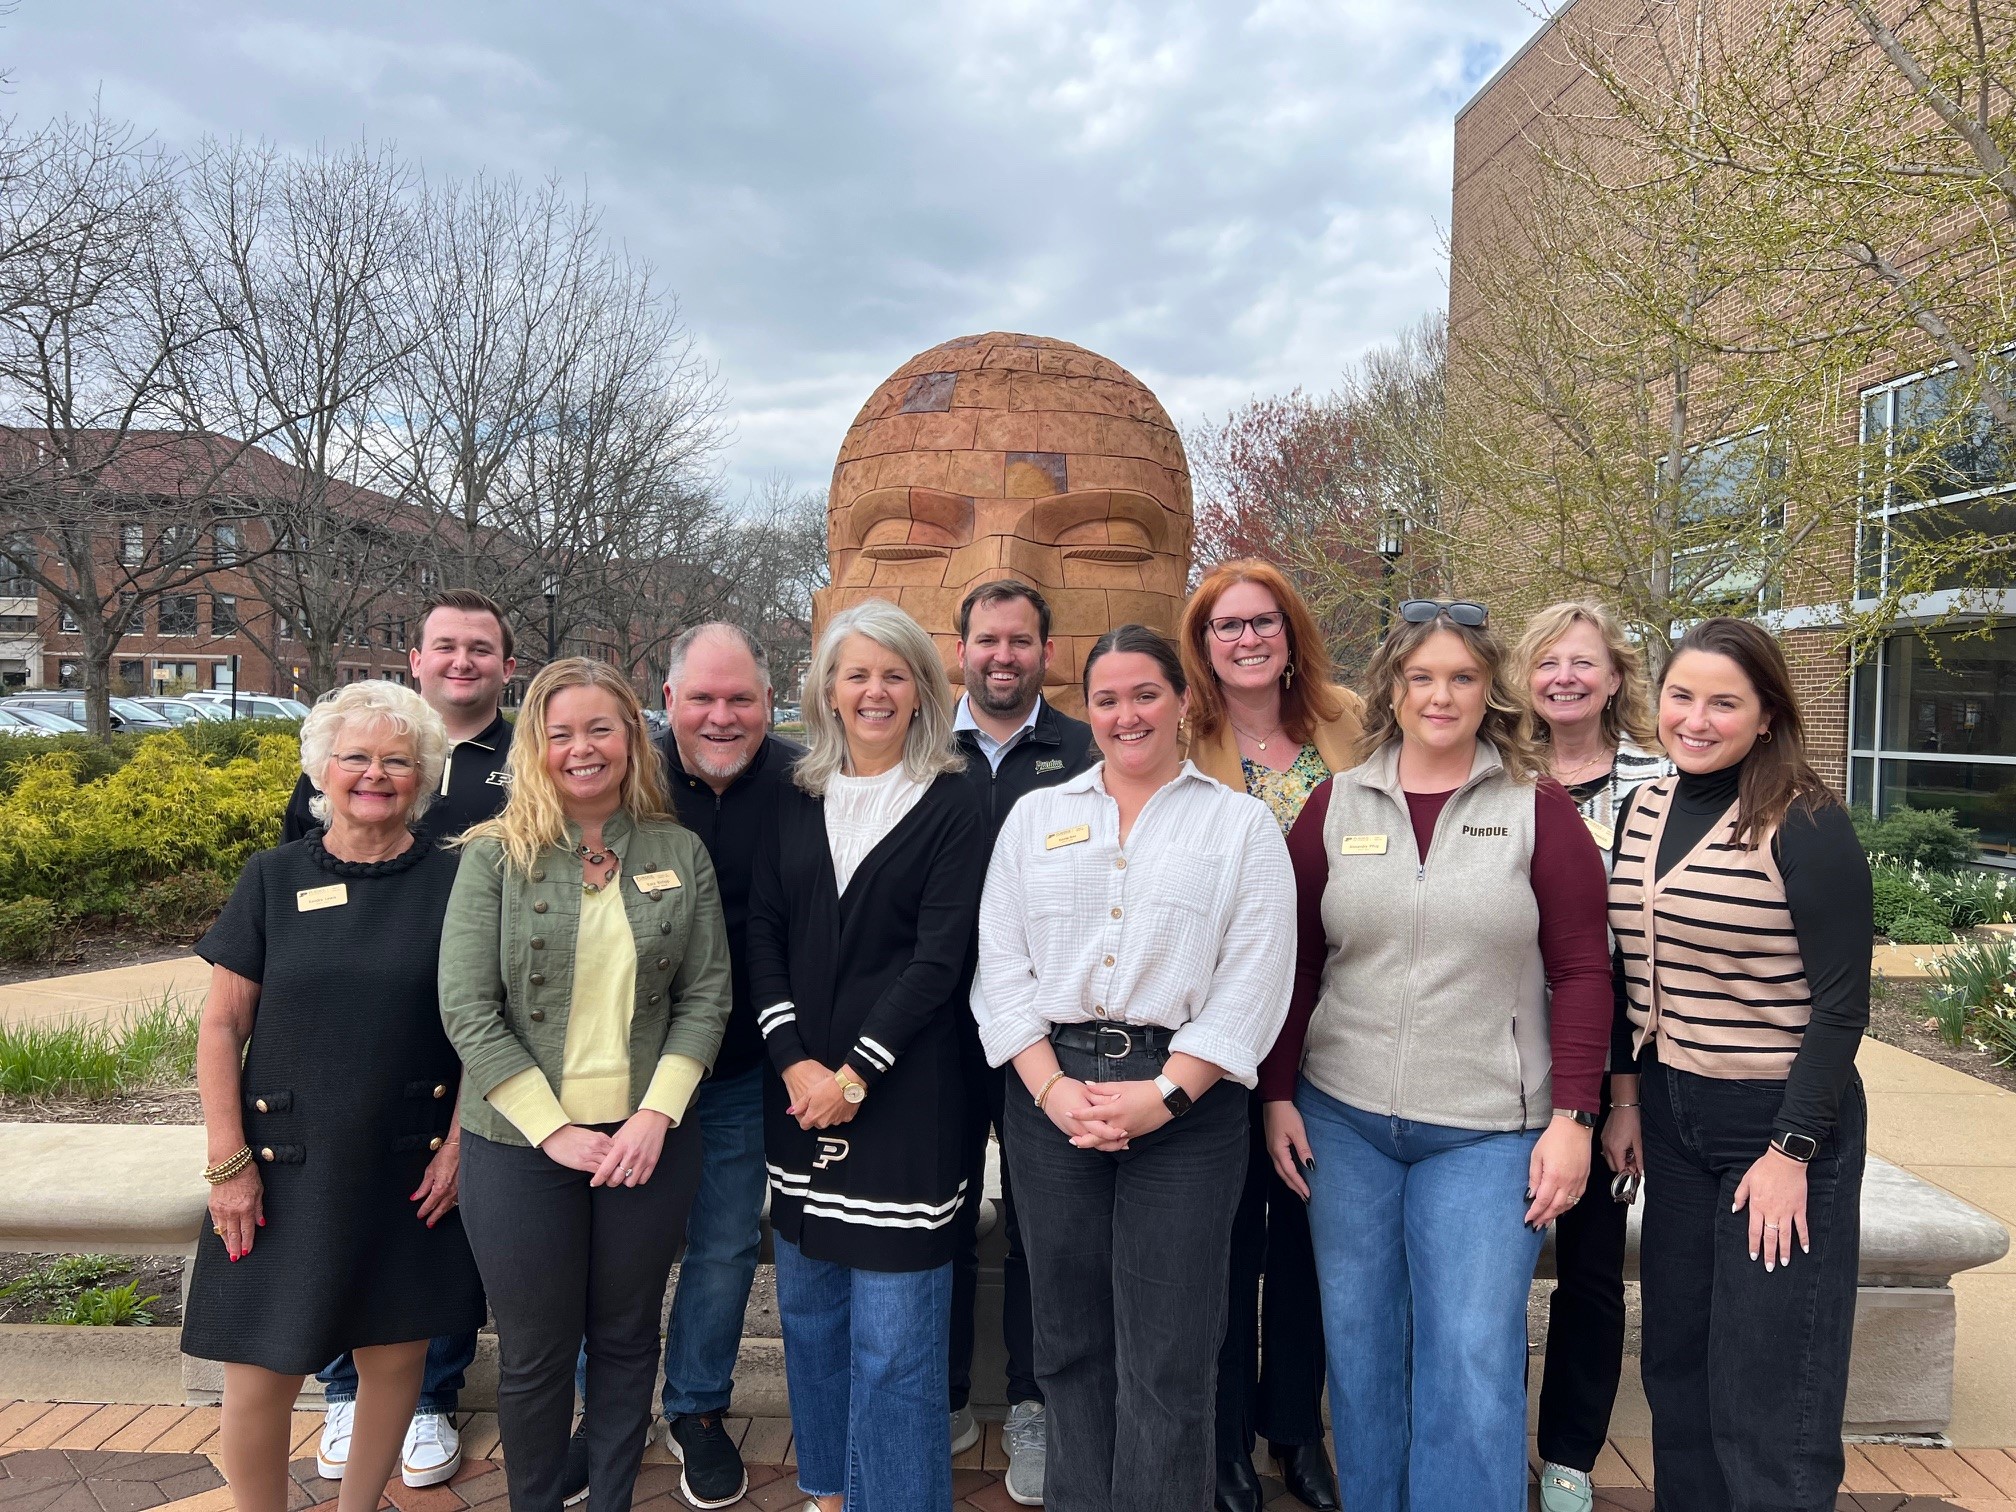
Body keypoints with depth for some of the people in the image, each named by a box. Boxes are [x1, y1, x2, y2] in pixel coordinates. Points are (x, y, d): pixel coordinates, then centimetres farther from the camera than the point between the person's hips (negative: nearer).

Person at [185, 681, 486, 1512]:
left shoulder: (453, 882, -2)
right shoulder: (274, 877, -1)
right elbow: (221, 1025, 1)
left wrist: (458, 1144, -3)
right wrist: (228, 1163, -4)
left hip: (409, 1170, 0)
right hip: (285, 1170, 0)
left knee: (395, 1355, 10)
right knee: (261, 1375, 4)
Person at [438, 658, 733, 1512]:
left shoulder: (681, 853, 1)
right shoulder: (495, 856, -5)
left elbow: (706, 994, 1)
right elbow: (467, 1010, -9)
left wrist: (657, 1113, -10)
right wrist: (553, 1129, -13)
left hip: (649, 1142, 2)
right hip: (520, 1145, -1)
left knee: (627, 1341, 15)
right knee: (535, 1353, 13)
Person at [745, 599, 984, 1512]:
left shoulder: (951, 804, -4)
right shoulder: (798, 800, 8)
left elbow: (939, 958, -10)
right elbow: (763, 931, 3)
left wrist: (854, 1075, -13)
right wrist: (793, 1062, -8)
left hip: (902, 1090, -4)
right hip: (799, 1087, 5)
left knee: (894, 1340, 1)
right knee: (809, 1309, 16)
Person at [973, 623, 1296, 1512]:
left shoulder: (1241, 823, 5)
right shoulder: (1035, 817, 12)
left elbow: (1254, 980, -4)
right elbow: (1001, 966, 5)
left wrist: (1165, 1092, -13)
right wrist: (1053, 1088, -8)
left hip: (1187, 1099, -2)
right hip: (1051, 1094, 3)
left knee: (1165, 1362, 1)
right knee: (1070, 1341, 12)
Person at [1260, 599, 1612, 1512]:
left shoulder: (1538, 809, -2)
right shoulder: (1336, 804, 4)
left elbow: (1581, 970, -3)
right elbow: (1294, 960, 6)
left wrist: (1572, 1117, -8)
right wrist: (1278, 1094, 2)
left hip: (1489, 1128, -2)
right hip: (1341, 1117, 3)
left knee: (1474, 1358, 0)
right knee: (1360, 1346, 13)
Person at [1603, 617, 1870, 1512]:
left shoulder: (1806, 825, -14)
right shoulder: (1646, 809, 4)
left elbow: (1841, 1003, -13)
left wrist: (1792, 1149, -15)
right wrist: (1627, 1099, 10)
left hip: (1782, 1121, -6)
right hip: (1673, 1118, 6)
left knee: (1767, 1393, 1)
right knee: (1675, 1363, 16)